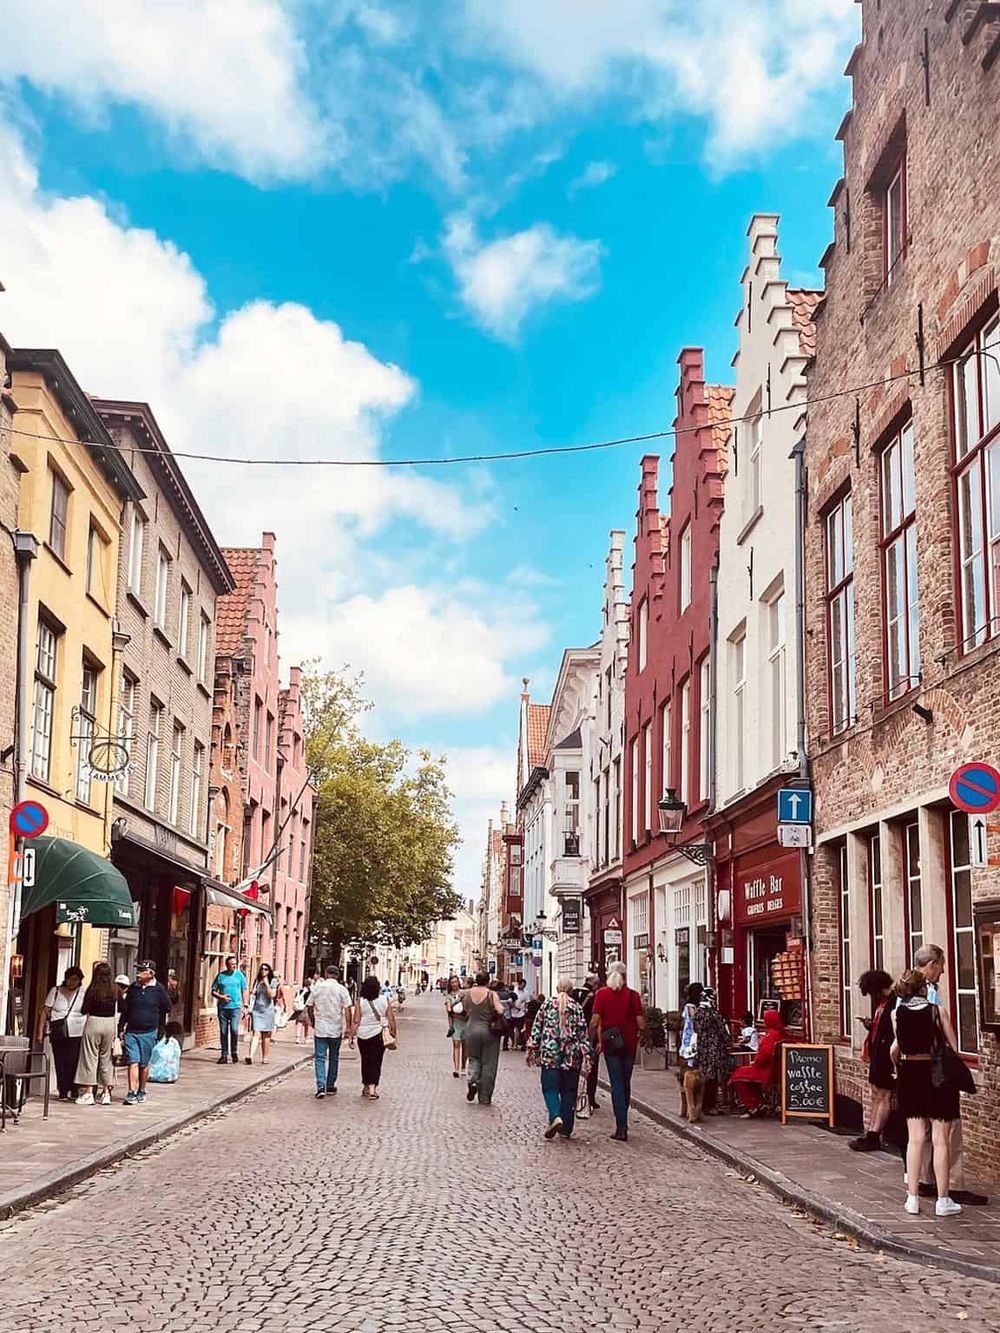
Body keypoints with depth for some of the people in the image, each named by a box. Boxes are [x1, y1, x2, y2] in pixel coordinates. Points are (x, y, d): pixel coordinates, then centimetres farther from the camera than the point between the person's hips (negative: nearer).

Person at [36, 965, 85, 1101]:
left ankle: (73, 1092, -4)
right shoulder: (55, 991, 10)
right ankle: (63, 1093, 7)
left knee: (73, 1062, -12)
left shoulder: (83, 993, 8)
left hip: (76, 1034, -2)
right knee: (60, 1063, 0)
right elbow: (45, 1012, 10)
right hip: (58, 1033, 2)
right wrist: (40, 1032, 4)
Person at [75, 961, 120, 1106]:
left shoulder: (92, 990, -10)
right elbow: (117, 1012, 4)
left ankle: (88, 1093, 3)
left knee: (90, 1057, 4)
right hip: (110, 1024, 3)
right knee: (106, 1059, 13)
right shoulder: (114, 990, -1)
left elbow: (84, 1009, -5)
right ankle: (106, 1093, 15)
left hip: (93, 1023, -3)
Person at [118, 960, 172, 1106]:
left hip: (148, 1033, -2)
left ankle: (141, 1091, 25)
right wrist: (120, 1028, 9)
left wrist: (159, 1028, 7)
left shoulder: (159, 989, -4)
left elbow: (166, 1010, 5)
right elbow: (125, 1010, 13)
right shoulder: (133, 988, 5)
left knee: (144, 1064, 9)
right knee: (133, 1062, -7)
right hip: (131, 1032, 2)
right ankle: (132, 1094, -11)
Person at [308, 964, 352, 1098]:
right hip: (336, 1029, 0)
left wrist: (313, 1023, 19)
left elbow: (310, 1008, 5)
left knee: (320, 1058, 1)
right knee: (333, 1057, 15)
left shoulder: (317, 988, -1)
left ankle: (321, 1086, -14)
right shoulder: (342, 990, -4)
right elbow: (347, 1010, -10)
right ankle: (330, 1086, 21)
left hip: (319, 1028, 0)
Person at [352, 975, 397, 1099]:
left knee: (365, 1061, 15)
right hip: (379, 1035, 0)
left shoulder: (360, 1002, -6)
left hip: (363, 1035, 0)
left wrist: (352, 1035, -3)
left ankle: (366, 1087, 25)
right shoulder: (384, 1000, -4)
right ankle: (373, 1088, -9)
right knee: (376, 1061, 3)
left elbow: (356, 1021, -8)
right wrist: (393, 1033, 8)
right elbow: (391, 1019, -1)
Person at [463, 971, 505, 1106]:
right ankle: (484, 1098, 8)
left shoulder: (467, 993, 0)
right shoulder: (492, 995, -11)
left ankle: (472, 1081, -10)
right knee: (488, 1064, 6)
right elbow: (500, 1011, -19)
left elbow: (465, 1010, 7)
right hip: (489, 1031, -2)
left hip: (472, 1030, 3)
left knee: (474, 1059, 19)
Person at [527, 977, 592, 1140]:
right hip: (572, 1055, 1)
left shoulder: (547, 1004, 2)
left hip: (550, 1053, -1)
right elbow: (583, 1033, 1)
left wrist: (531, 1049, 8)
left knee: (550, 1088, 3)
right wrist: (586, 1057, 3)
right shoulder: (577, 1007, 3)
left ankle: (555, 1117, -22)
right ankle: (566, 1129, 11)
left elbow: (537, 1027, 2)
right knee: (569, 1091, 9)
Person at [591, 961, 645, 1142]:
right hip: (629, 1043, 1)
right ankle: (622, 1122, 27)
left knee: (617, 1084, 0)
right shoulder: (633, 995, -4)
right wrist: (638, 1033, 15)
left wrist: (593, 1040, 5)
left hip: (611, 1043, -1)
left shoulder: (602, 993, -6)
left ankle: (621, 1128, -6)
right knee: (626, 1083, 16)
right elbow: (641, 1024, -6)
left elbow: (595, 1022, -9)